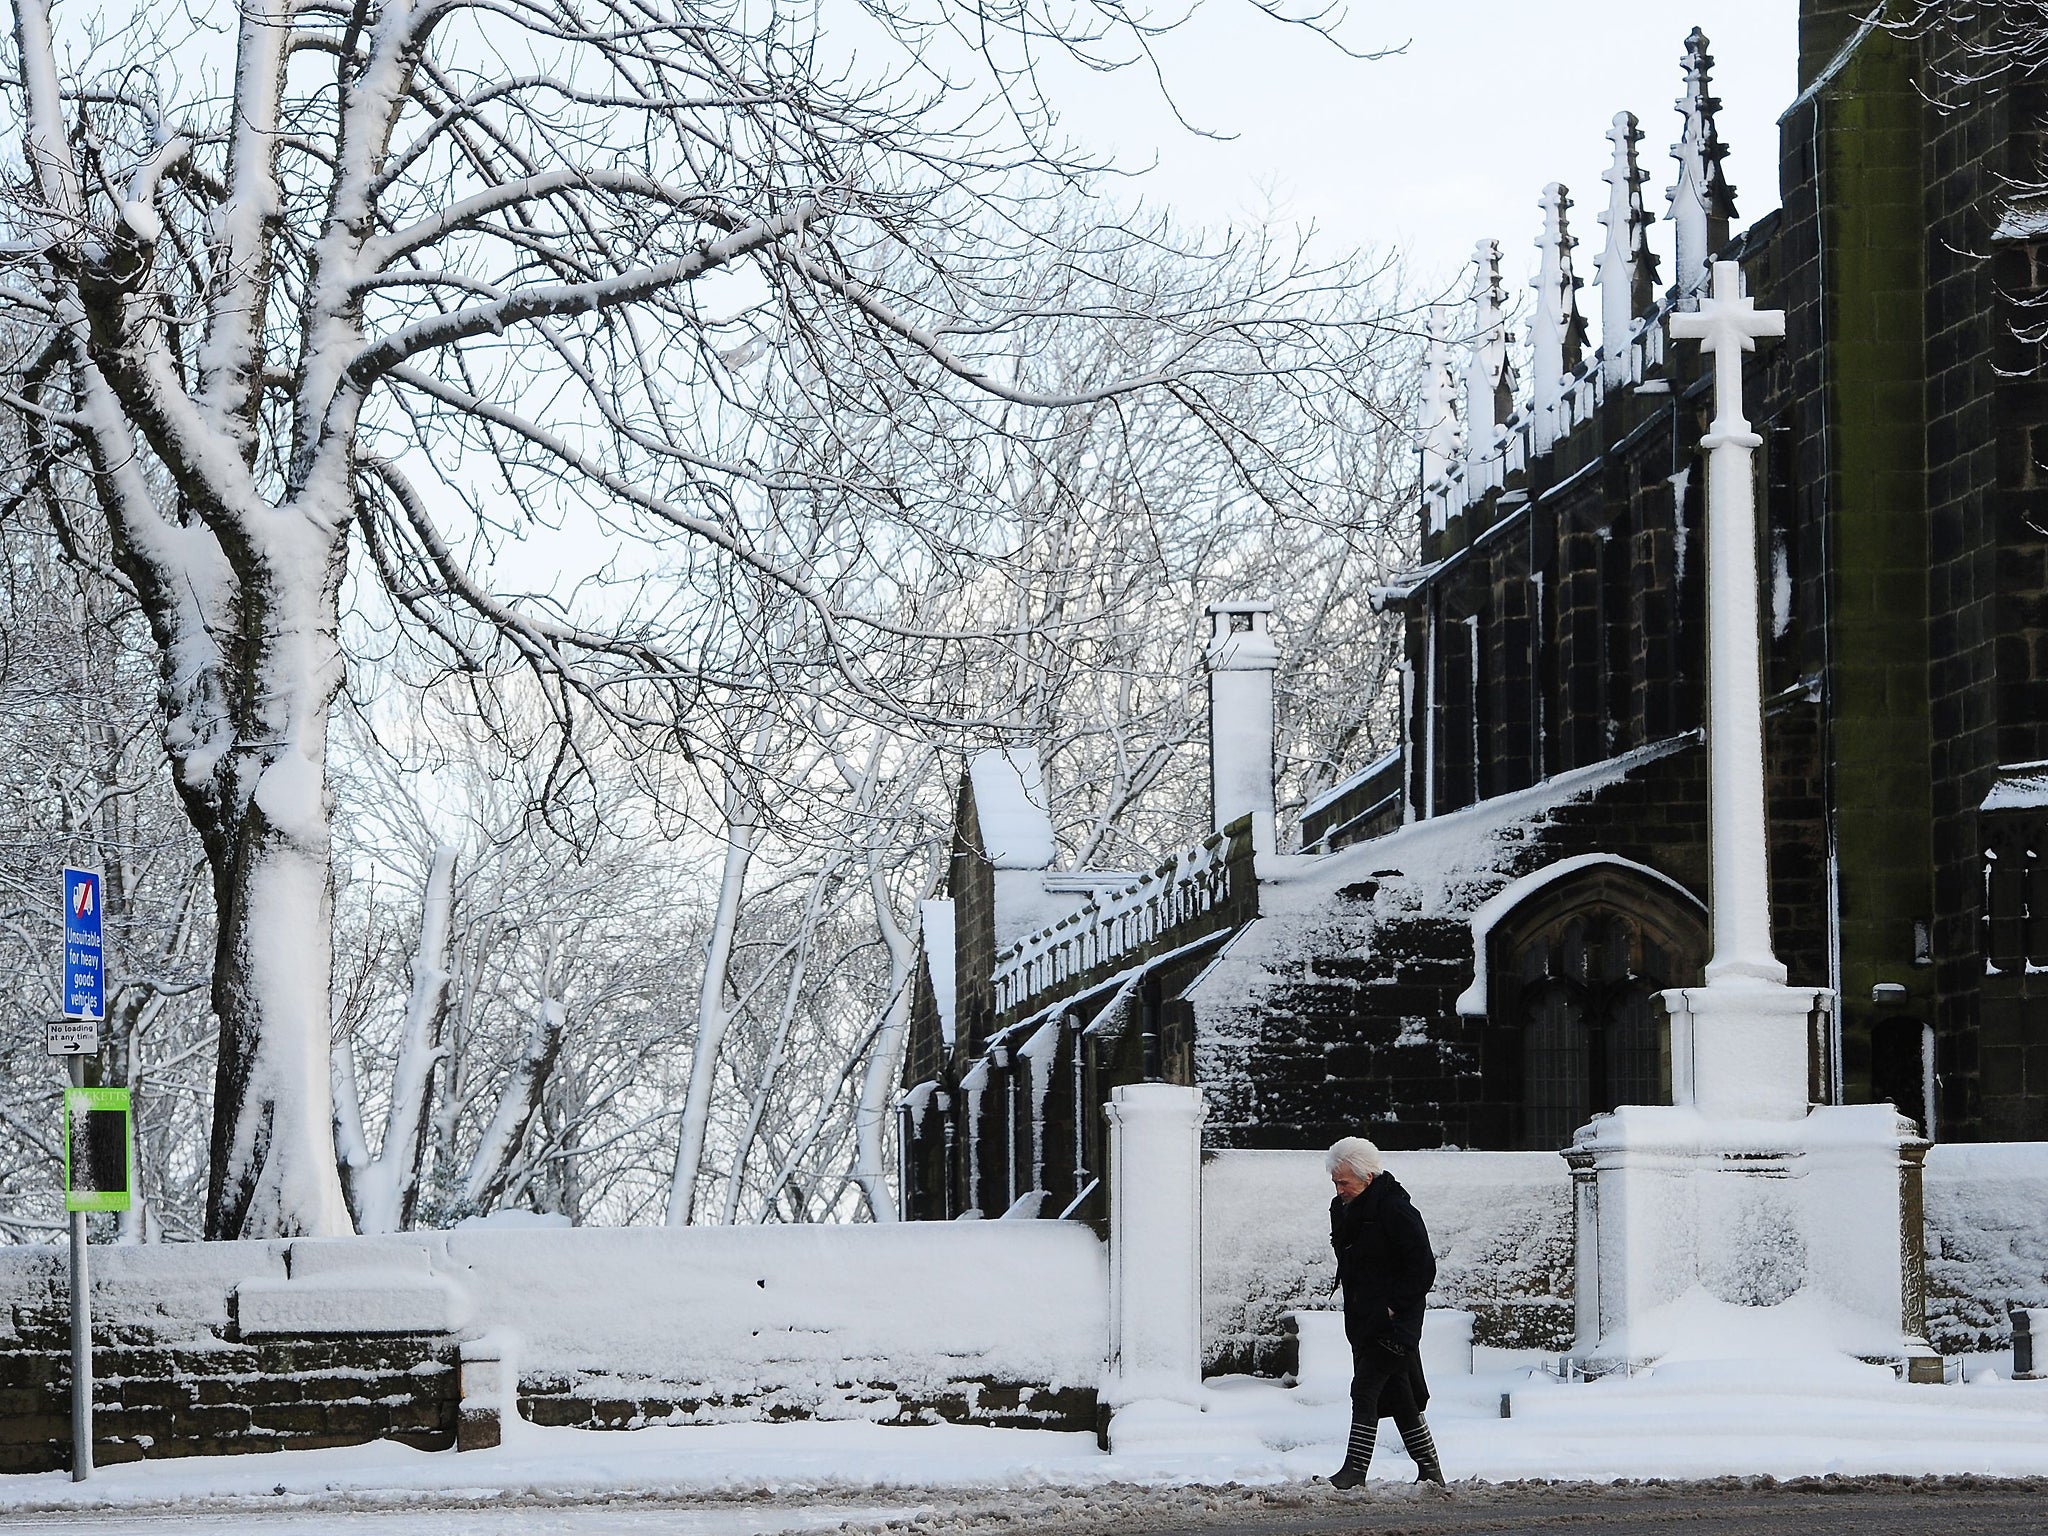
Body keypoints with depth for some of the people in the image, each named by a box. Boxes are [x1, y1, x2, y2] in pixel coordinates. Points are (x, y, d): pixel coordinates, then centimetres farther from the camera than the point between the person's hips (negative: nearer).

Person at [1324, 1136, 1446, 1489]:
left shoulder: (1394, 1209, -16)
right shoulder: (1343, 1209, 10)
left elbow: (1423, 1266, -15)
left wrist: (1396, 1306, -17)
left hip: (1393, 1319, -9)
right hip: (1363, 1319, 9)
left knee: (1366, 1387, -14)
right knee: (1397, 1396, 11)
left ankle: (1355, 1468, -14)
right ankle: (1429, 1470, 17)